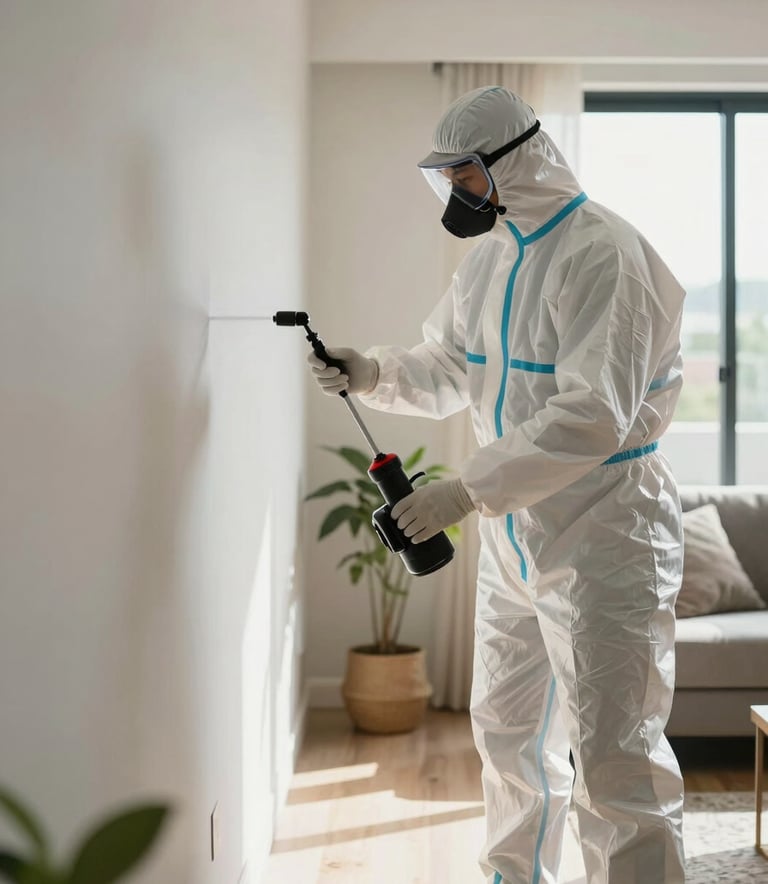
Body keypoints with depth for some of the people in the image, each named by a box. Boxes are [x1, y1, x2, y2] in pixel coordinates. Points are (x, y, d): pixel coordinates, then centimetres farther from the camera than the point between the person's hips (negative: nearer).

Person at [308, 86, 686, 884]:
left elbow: (594, 417, -28)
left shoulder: (602, 254, -19)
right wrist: (376, 374, -6)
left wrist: (467, 490, -30)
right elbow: (448, 369, 15)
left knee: (614, 764, -6)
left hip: (601, 539, -9)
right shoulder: (490, 255, 9)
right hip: (514, 534, 9)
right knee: (508, 733, 21)